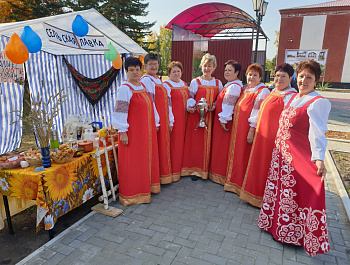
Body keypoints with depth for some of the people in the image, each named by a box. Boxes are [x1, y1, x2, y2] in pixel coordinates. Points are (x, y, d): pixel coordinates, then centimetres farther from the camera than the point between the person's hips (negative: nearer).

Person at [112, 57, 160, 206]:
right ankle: (132, 194, 15)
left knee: (147, 158, 17)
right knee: (132, 162, 1)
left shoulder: (143, 86, 11)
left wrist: (155, 124, 18)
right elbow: (120, 111, -17)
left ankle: (147, 186, 34)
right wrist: (122, 132, -20)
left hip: (146, 131, 8)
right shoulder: (125, 89, -12)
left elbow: (151, 105, 18)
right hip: (133, 132, -8)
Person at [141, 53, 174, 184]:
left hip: (164, 120, 8)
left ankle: (164, 175, 27)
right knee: (156, 148, -1)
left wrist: (170, 122, 14)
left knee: (164, 147, 14)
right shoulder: (145, 80, -9)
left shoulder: (159, 80, 17)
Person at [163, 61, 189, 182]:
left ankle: (179, 168, 27)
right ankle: (173, 172, 11)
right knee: (173, 143, -2)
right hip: (173, 118, -7)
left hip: (183, 118, 7)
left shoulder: (184, 84, 16)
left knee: (180, 142, 13)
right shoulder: (166, 85, -7)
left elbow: (188, 99, 23)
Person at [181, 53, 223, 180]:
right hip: (196, 115, -2)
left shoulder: (218, 83, 11)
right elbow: (190, 98, 3)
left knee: (208, 142, 4)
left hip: (211, 116, 2)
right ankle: (195, 169, 11)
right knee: (195, 142, -1)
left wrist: (214, 106, -5)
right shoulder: (195, 82, 4)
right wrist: (190, 107, -16)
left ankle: (207, 169, 18)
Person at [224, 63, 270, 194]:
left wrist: (251, 131, -22)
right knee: (237, 153, 15)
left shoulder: (263, 91, -10)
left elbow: (257, 113, -17)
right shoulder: (246, 89, 14)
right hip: (238, 128, 8)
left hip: (248, 129, -8)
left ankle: (243, 185, 18)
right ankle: (235, 182, 32)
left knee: (245, 155, 2)